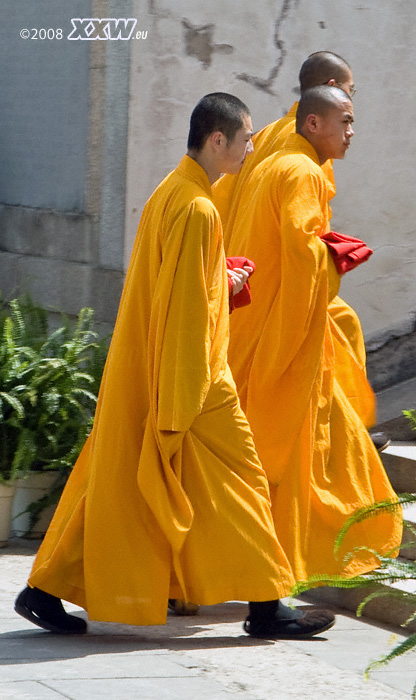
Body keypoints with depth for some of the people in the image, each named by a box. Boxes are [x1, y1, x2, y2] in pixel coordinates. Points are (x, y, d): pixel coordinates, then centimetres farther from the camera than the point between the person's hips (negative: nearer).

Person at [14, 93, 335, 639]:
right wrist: (186, 400, -20)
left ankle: (46, 589, 11)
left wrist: (221, 279, 16)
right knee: (237, 481, 0)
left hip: (141, 373, 10)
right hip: (189, 376, -10)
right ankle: (266, 608, 6)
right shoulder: (197, 209, -18)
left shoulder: (171, 193, 12)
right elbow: (185, 308, -20)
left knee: (119, 481, 11)